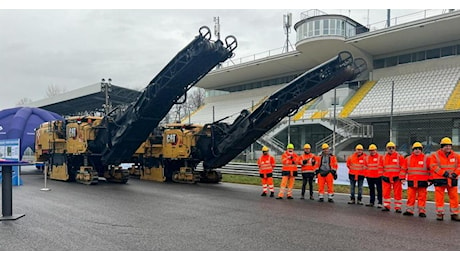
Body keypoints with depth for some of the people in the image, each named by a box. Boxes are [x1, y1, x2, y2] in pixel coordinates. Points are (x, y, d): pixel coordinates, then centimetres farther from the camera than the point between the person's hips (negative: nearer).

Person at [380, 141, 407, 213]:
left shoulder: (399, 157, -2)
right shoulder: (384, 157, 8)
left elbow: (403, 168, -4)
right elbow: (381, 167, 17)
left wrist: (401, 177, -9)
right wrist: (382, 176, 12)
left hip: (396, 178, -3)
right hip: (386, 178, 3)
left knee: (398, 193, 1)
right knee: (386, 193, 6)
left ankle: (398, 207, 9)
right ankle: (386, 206, 16)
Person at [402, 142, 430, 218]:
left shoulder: (426, 158, 0)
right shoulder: (408, 159, 7)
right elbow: (404, 169, 13)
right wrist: (403, 178, 7)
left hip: (422, 182, -2)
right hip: (411, 181, 2)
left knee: (422, 197, 3)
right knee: (410, 196, 6)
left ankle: (422, 211, 11)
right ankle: (409, 210, 13)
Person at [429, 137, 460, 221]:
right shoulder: (435, 156, -3)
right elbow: (434, 167, -9)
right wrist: (445, 173, -17)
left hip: (453, 180, 3)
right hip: (440, 179, -3)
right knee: (439, 197, 1)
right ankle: (440, 214, 11)